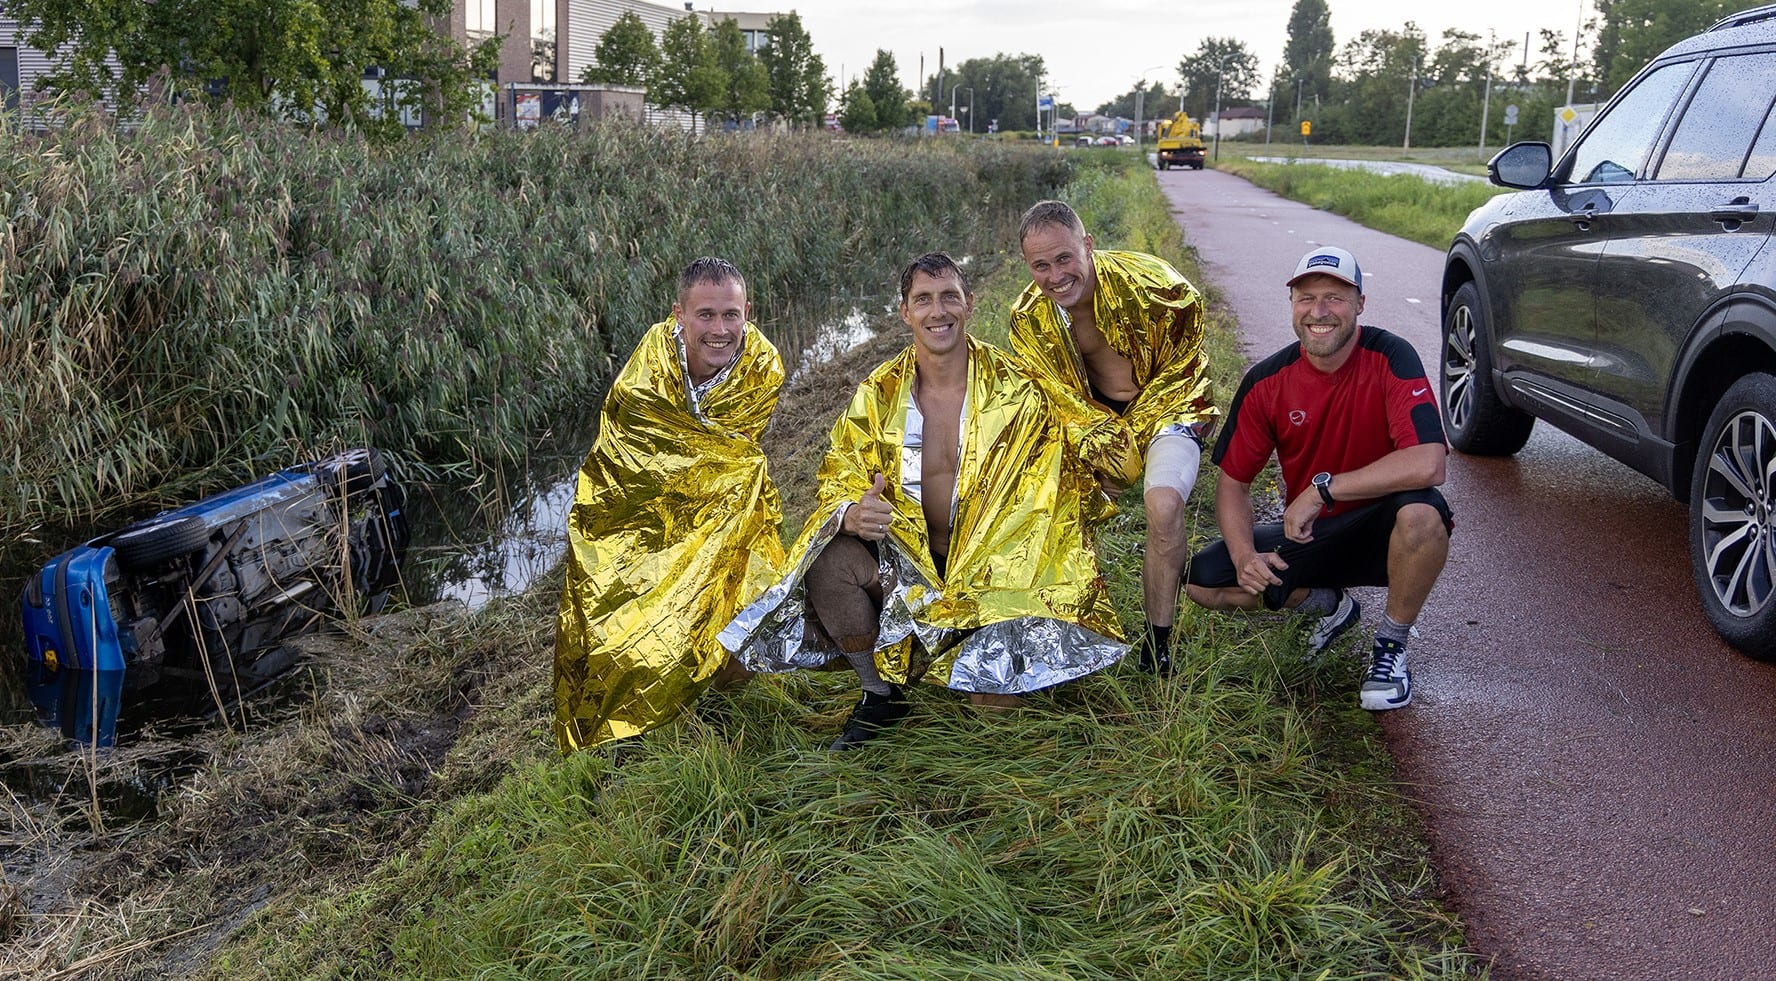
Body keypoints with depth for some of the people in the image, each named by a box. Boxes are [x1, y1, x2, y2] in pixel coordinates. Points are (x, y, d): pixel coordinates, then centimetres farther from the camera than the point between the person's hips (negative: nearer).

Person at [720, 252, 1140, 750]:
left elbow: (1119, 460, 1)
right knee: (829, 562, -27)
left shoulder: (1016, 386, -7)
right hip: (908, 557, 2)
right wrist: (851, 515, -23)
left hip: (997, 564, -2)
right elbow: (838, 480, -2)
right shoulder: (877, 395, -2)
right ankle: (880, 693, -1)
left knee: (995, 696, -23)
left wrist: (1102, 436, -20)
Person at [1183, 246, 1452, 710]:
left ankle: (1392, 645, -11)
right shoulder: (1267, 381, -8)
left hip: (1379, 531, -4)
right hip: (1306, 533, 4)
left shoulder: (1389, 358, -19)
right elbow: (1232, 481, -1)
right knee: (1202, 581, -13)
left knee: (1422, 513, -38)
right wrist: (1244, 555, -20)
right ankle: (1326, 603, 13)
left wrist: (1322, 488, -29)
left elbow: (1427, 464, -33)